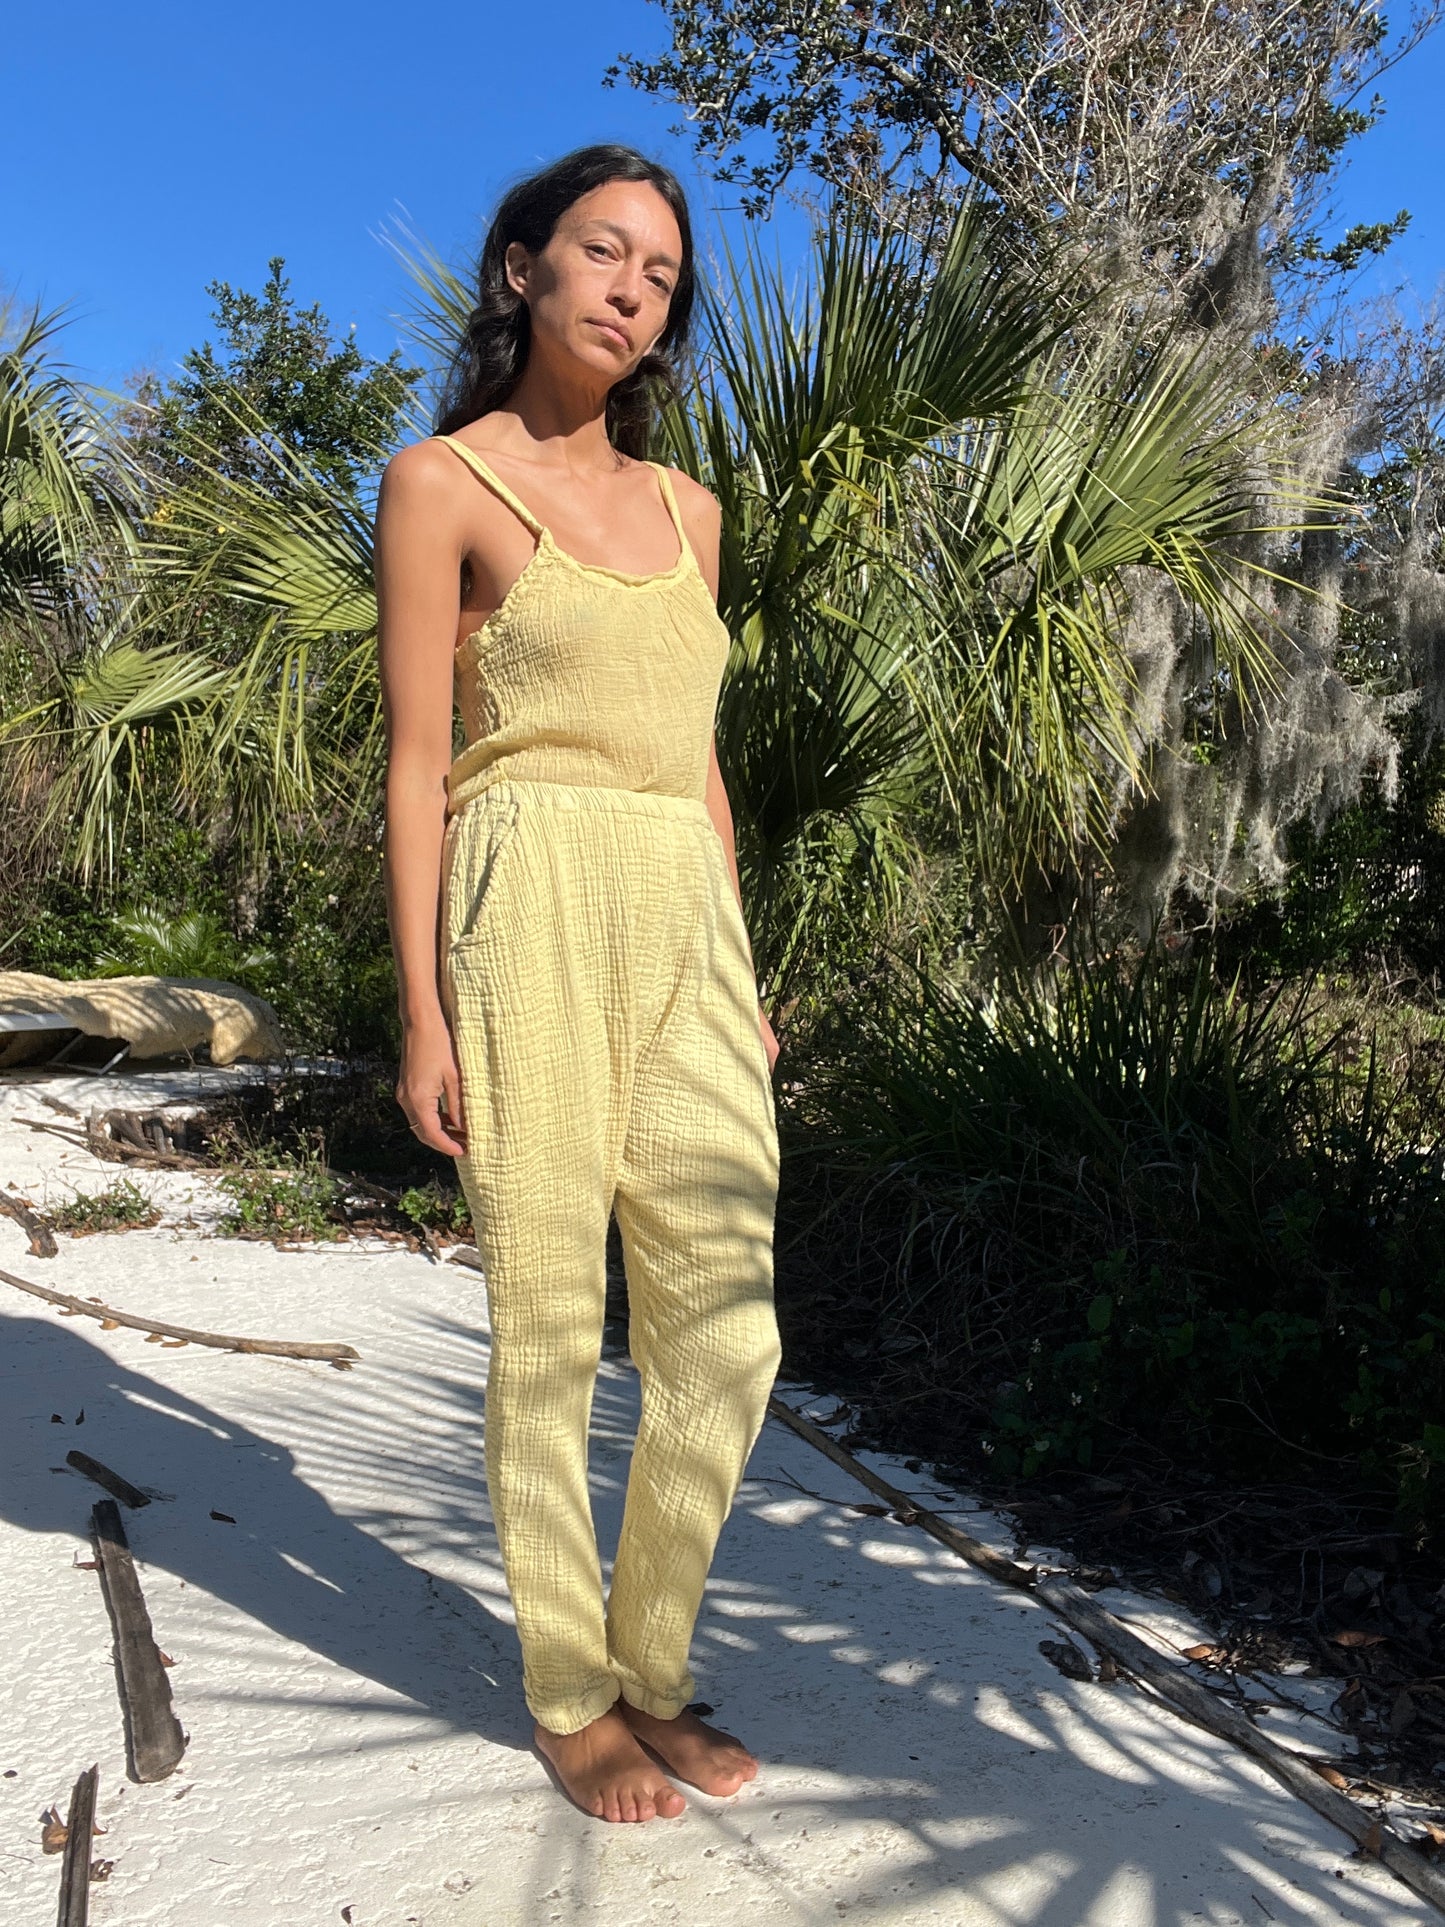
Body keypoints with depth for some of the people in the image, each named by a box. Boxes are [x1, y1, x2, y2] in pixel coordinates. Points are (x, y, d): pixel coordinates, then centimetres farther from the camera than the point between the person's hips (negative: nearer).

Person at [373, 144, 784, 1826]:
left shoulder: (684, 506, 19)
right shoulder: (441, 483, 3)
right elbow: (416, 766, -2)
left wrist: (744, 977, 16)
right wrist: (420, 1013, -8)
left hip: (688, 930, 6)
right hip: (533, 914, -5)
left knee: (726, 1331, 4)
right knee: (552, 1325, 2)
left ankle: (652, 1669, 25)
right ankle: (569, 1695, 22)